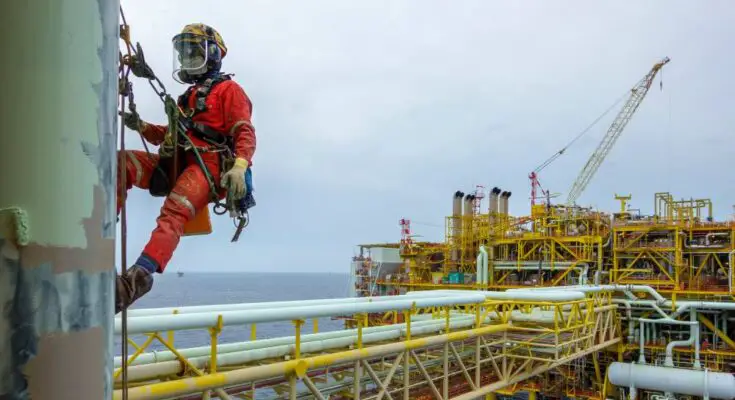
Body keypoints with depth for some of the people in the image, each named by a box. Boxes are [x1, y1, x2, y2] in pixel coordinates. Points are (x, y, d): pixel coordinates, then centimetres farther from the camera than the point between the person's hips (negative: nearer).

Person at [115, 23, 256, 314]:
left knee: (173, 213, -33)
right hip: (174, 164, 8)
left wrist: (239, 167, -24)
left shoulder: (228, 89, 9)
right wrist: (141, 127, 14)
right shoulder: (189, 97, 34)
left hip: (208, 166, -8)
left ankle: (141, 274, -50)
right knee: (120, 161, -9)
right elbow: (171, 135, 34)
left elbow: (245, 134, -5)